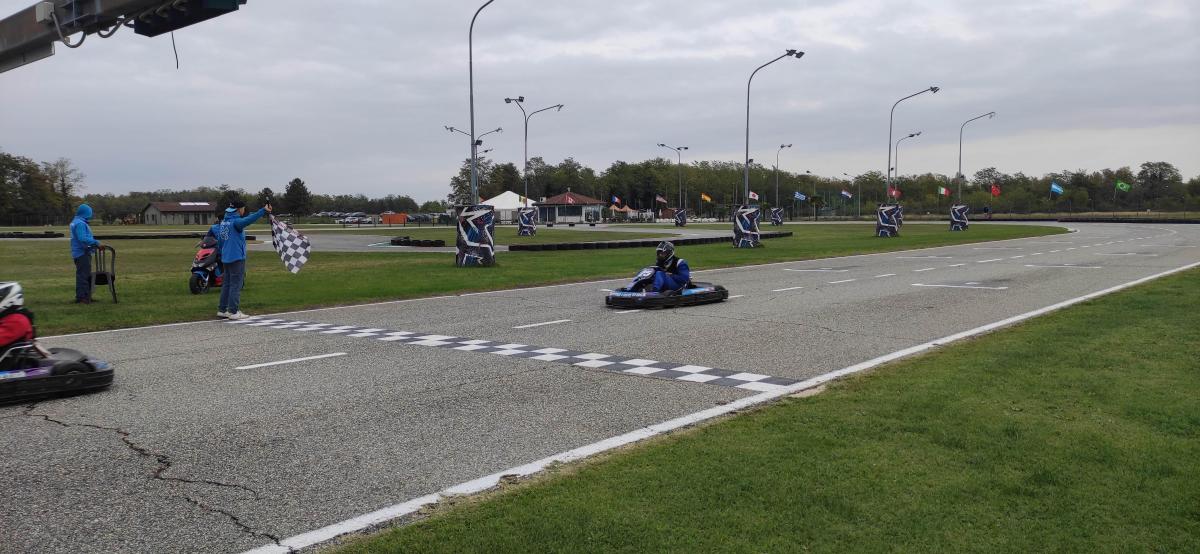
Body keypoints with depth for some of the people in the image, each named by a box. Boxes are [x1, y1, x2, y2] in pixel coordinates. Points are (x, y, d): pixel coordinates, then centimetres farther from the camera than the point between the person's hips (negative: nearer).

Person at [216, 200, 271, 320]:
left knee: (226, 283, 15)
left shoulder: (223, 222, 13)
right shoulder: (235, 222, -14)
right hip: (237, 258, -9)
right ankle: (233, 312, -3)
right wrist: (263, 210, -44)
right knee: (236, 285, -4)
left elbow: (219, 241, 19)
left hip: (226, 258, 9)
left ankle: (222, 310, 19)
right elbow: (248, 220, -36)